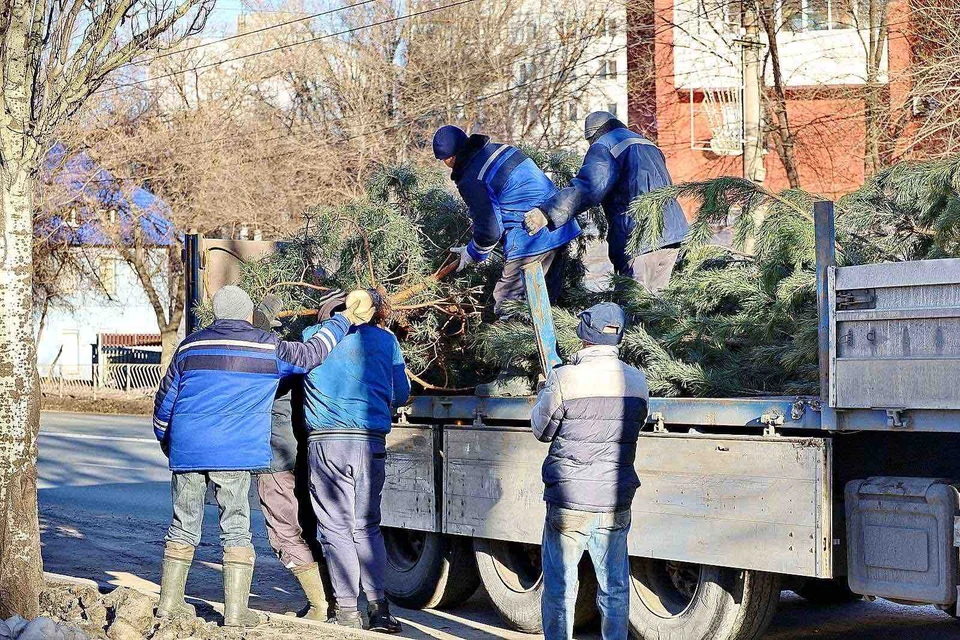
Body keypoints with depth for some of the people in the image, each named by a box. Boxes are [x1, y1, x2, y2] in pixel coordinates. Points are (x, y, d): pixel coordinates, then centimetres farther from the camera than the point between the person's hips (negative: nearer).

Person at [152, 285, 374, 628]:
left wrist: (166, 443, 31)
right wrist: (343, 320, 21)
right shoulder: (267, 347, 2)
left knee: (184, 526, 12)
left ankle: (170, 602, 17)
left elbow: (164, 401, 16)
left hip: (186, 451, 3)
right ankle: (236, 611, 1)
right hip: (233, 455, -3)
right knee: (236, 530, 2)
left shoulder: (190, 346, 12)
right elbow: (310, 354, 9)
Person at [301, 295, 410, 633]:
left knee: (336, 528, 4)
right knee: (367, 527, 11)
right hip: (369, 442, 1)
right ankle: (378, 606, 3)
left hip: (324, 442, -1)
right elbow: (401, 394, 20)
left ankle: (347, 609, 1)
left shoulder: (313, 336, 9)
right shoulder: (385, 339, 13)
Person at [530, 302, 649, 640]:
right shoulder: (637, 381, 0)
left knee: (559, 587, 8)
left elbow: (542, 430, -2)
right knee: (615, 589, 12)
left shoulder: (565, 378, -14)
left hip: (568, 504, -3)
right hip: (615, 504, 4)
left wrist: (546, 390, 15)